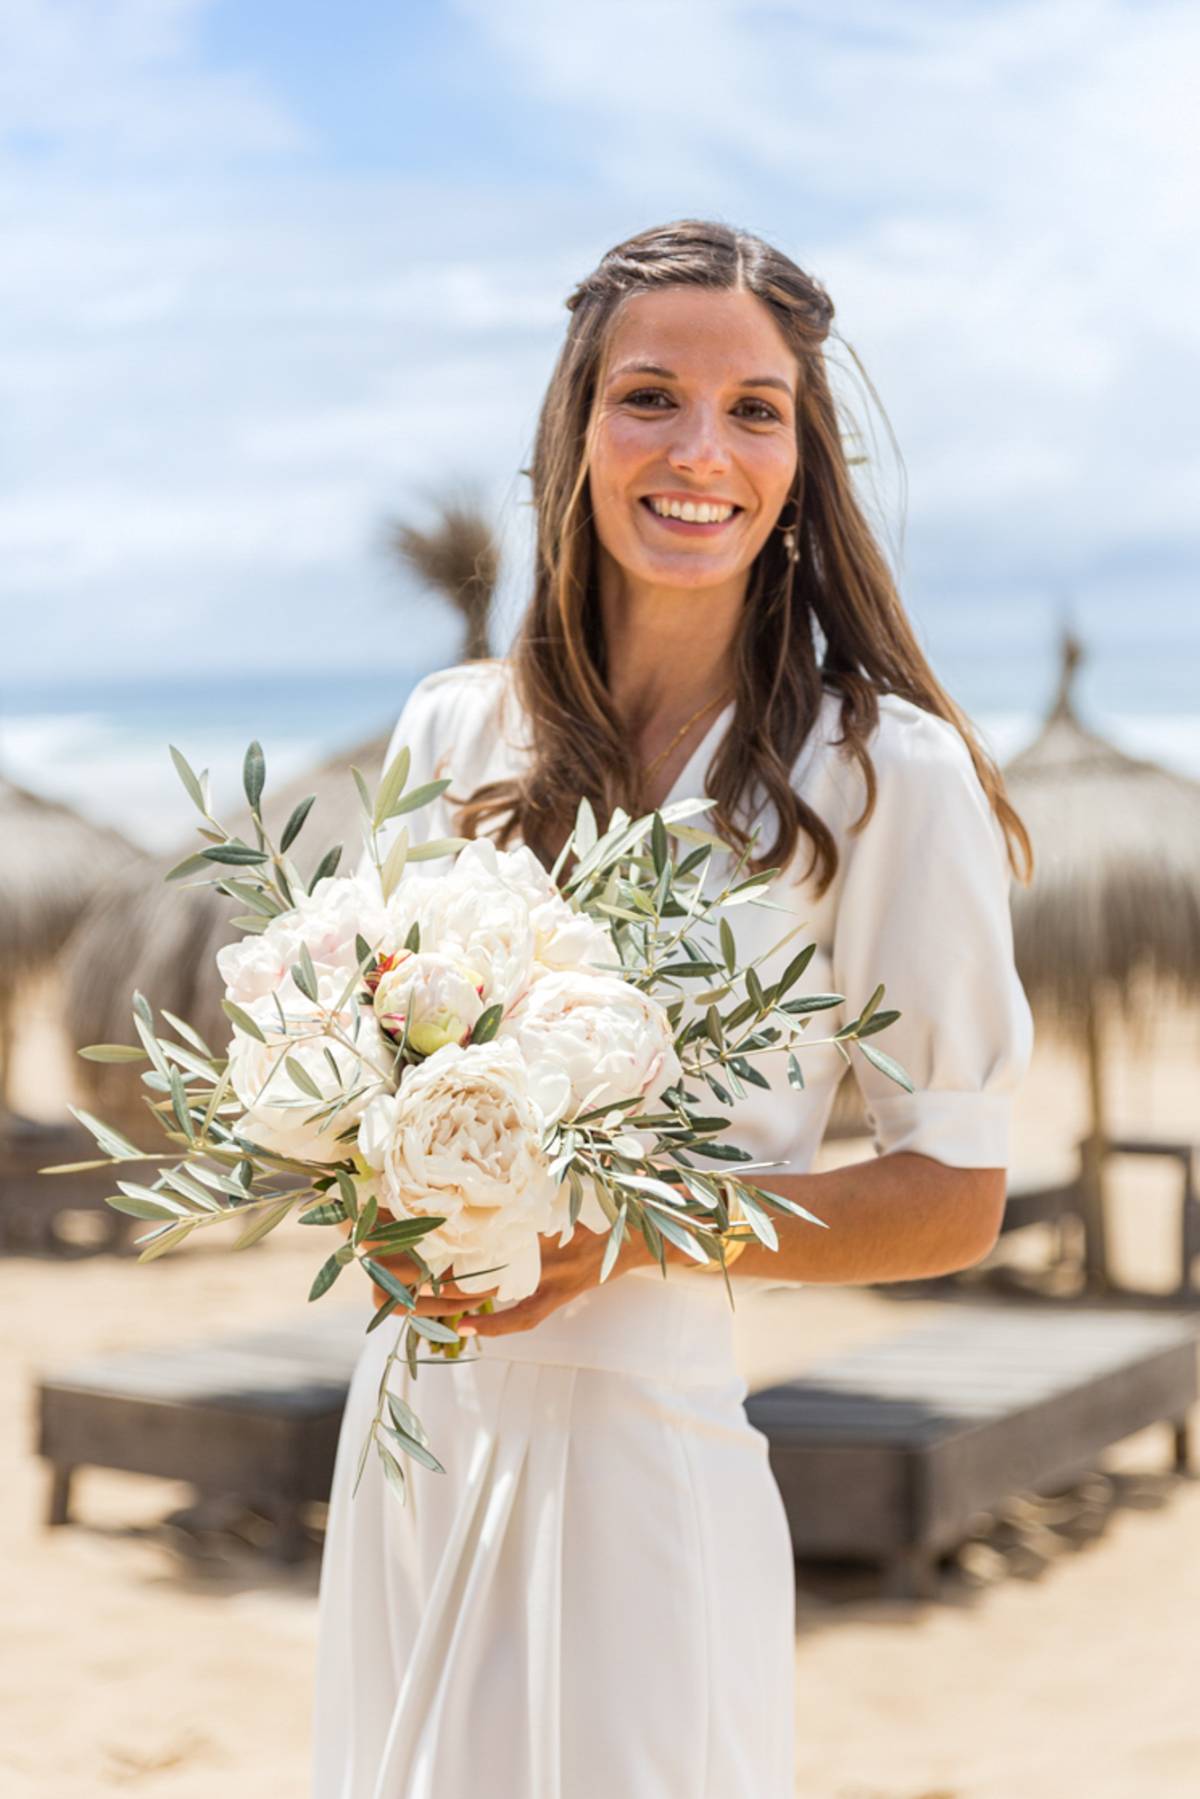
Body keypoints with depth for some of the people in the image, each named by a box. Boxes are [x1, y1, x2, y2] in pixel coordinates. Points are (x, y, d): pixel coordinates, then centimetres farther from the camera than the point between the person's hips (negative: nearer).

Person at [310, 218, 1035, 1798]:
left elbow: (955, 1195, -7)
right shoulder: (455, 735, 3)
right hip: (410, 1429, 5)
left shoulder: (885, 775, -11)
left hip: (636, 1451, -4)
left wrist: (634, 1234, -19)